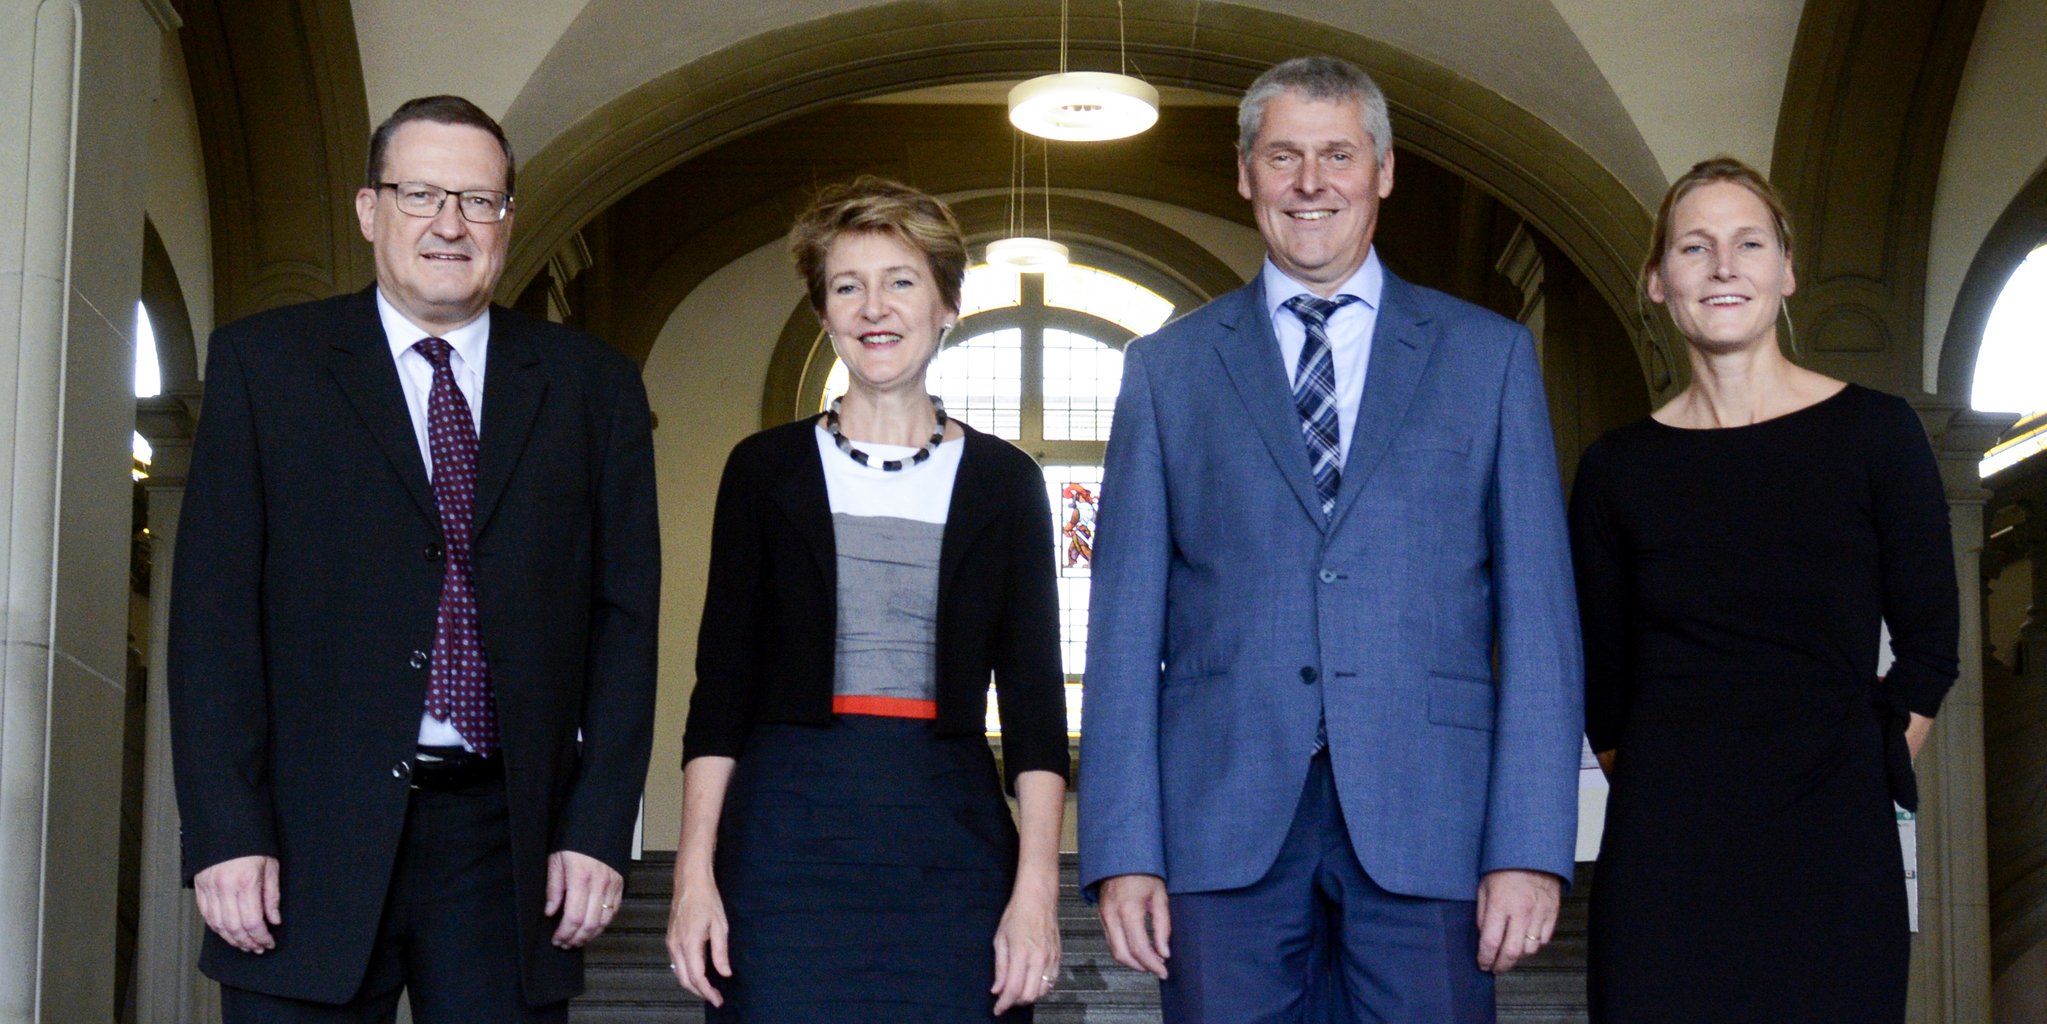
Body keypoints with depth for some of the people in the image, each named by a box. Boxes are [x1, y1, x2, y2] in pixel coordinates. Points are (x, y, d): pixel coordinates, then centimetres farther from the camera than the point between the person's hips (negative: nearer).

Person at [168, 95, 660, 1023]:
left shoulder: (591, 385, 10)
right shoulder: (262, 363, 7)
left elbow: (623, 614, 7)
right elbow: (215, 606, 0)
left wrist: (600, 832, -2)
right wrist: (225, 834, -8)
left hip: (511, 846, 1)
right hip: (310, 842, -1)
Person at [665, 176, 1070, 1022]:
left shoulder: (1004, 481, 7)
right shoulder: (767, 469, 7)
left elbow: (1033, 692, 4)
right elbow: (721, 684, 5)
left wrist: (1037, 887, -6)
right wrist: (694, 872, -4)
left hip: (951, 836, 0)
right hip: (785, 834, 0)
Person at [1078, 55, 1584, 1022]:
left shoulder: (1489, 355, 10)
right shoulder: (1166, 368, 11)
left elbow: (1537, 611, 4)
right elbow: (1126, 621, 7)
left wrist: (1531, 847, -5)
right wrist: (1123, 853, -2)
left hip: (1426, 826, 0)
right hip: (1224, 827, 1)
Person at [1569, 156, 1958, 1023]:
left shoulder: (1876, 433, 1)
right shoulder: (1618, 468, 5)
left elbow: (1930, 646, 4)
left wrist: (1866, 784, 1)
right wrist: (1656, 794, 6)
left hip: (1834, 853, -1)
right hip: (1665, 854, 1)